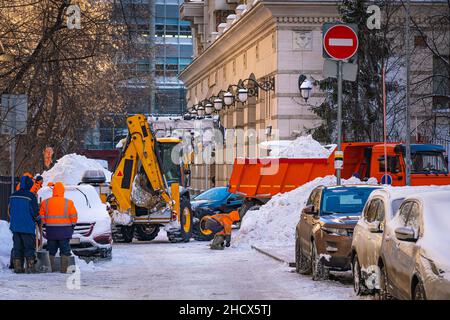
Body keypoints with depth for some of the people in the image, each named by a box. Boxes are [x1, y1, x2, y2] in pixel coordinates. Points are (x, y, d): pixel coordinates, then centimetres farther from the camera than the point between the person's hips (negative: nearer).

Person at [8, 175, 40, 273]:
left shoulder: (13, 196, 7)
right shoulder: (31, 196, -13)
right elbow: (35, 211, -9)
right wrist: (38, 220, 10)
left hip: (15, 226, 5)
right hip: (28, 227, -5)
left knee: (17, 247, 9)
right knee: (29, 247, 2)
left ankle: (17, 267, 7)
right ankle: (30, 267, -1)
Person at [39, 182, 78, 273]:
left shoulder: (45, 202, 0)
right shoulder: (68, 203, -6)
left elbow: (42, 216, 5)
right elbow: (74, 217, -3)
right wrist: (72, 226, 12)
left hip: (51, 231, 2)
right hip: (65, 231, -2)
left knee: (51, 252, 11)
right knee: (65, 251, 4)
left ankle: (51, 269, 10)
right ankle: (64, 269, -1)